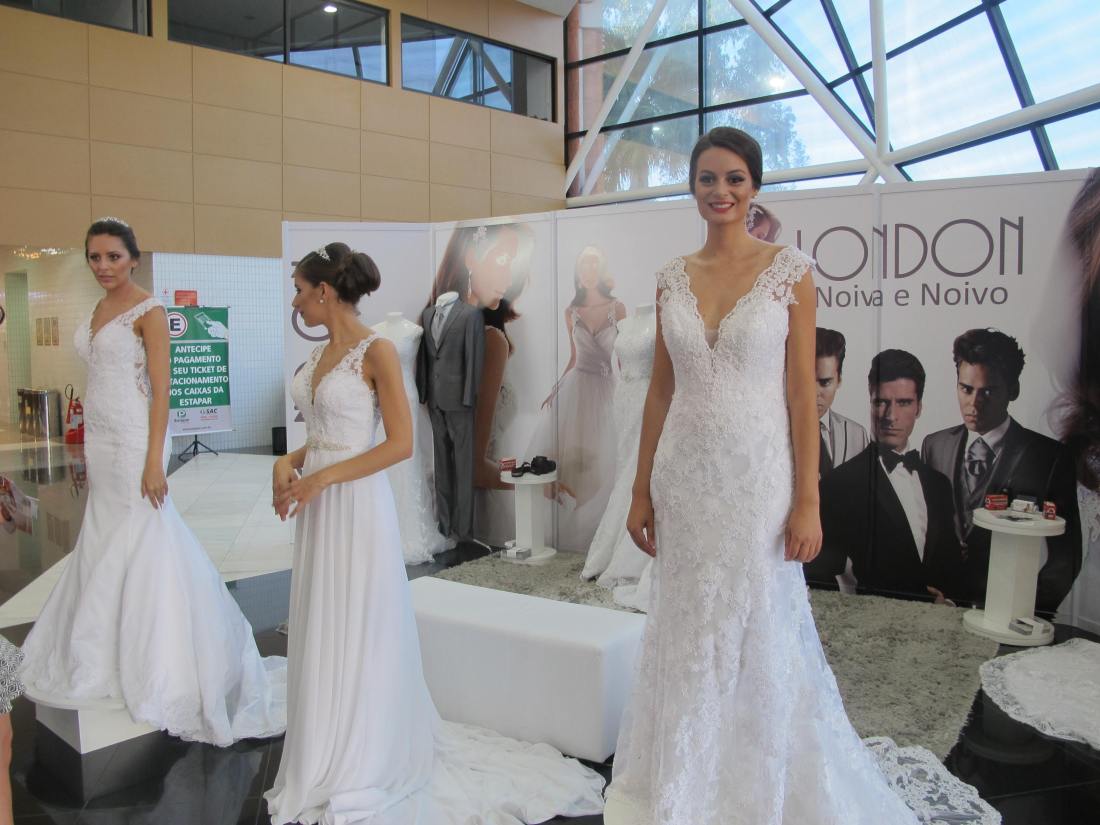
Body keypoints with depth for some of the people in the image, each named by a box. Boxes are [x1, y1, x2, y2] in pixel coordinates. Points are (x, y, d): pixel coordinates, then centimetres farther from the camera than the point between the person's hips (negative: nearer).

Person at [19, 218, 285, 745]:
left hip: (134, 439, -8)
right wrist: (91, 444, 15)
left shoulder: (149, 312, -10)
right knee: (104, 539, 13)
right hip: (99, 440, 8)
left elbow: (161, 389, -15)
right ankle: (110, 653, 28)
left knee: (140, 539, -2)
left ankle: (156, 665, 11)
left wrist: (154, 461, -20)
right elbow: (100, 379, 16)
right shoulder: (98, 310, 12)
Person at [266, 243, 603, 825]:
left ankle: (364, 774, 21)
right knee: (322, 634, 15)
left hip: (356, 505, -8)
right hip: (318, 508, 8)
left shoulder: (377, 351, -12)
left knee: (358, 636, 3)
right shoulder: (321, 354, 10)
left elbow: (400, 443, -17)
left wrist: (321, 478, -18)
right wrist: (289, 462, -1)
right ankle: (330, 760, 32)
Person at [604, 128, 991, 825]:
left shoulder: (790, 270, -4)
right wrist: (642, 490, 6)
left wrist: (807, 502, -9)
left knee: (759, 636, 7)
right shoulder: (673, 277, 7)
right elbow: (661, 387, 8)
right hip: (684, 477, 4)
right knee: (686, 636, 13)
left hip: (757, 477, -3)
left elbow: (803, 391, -6)